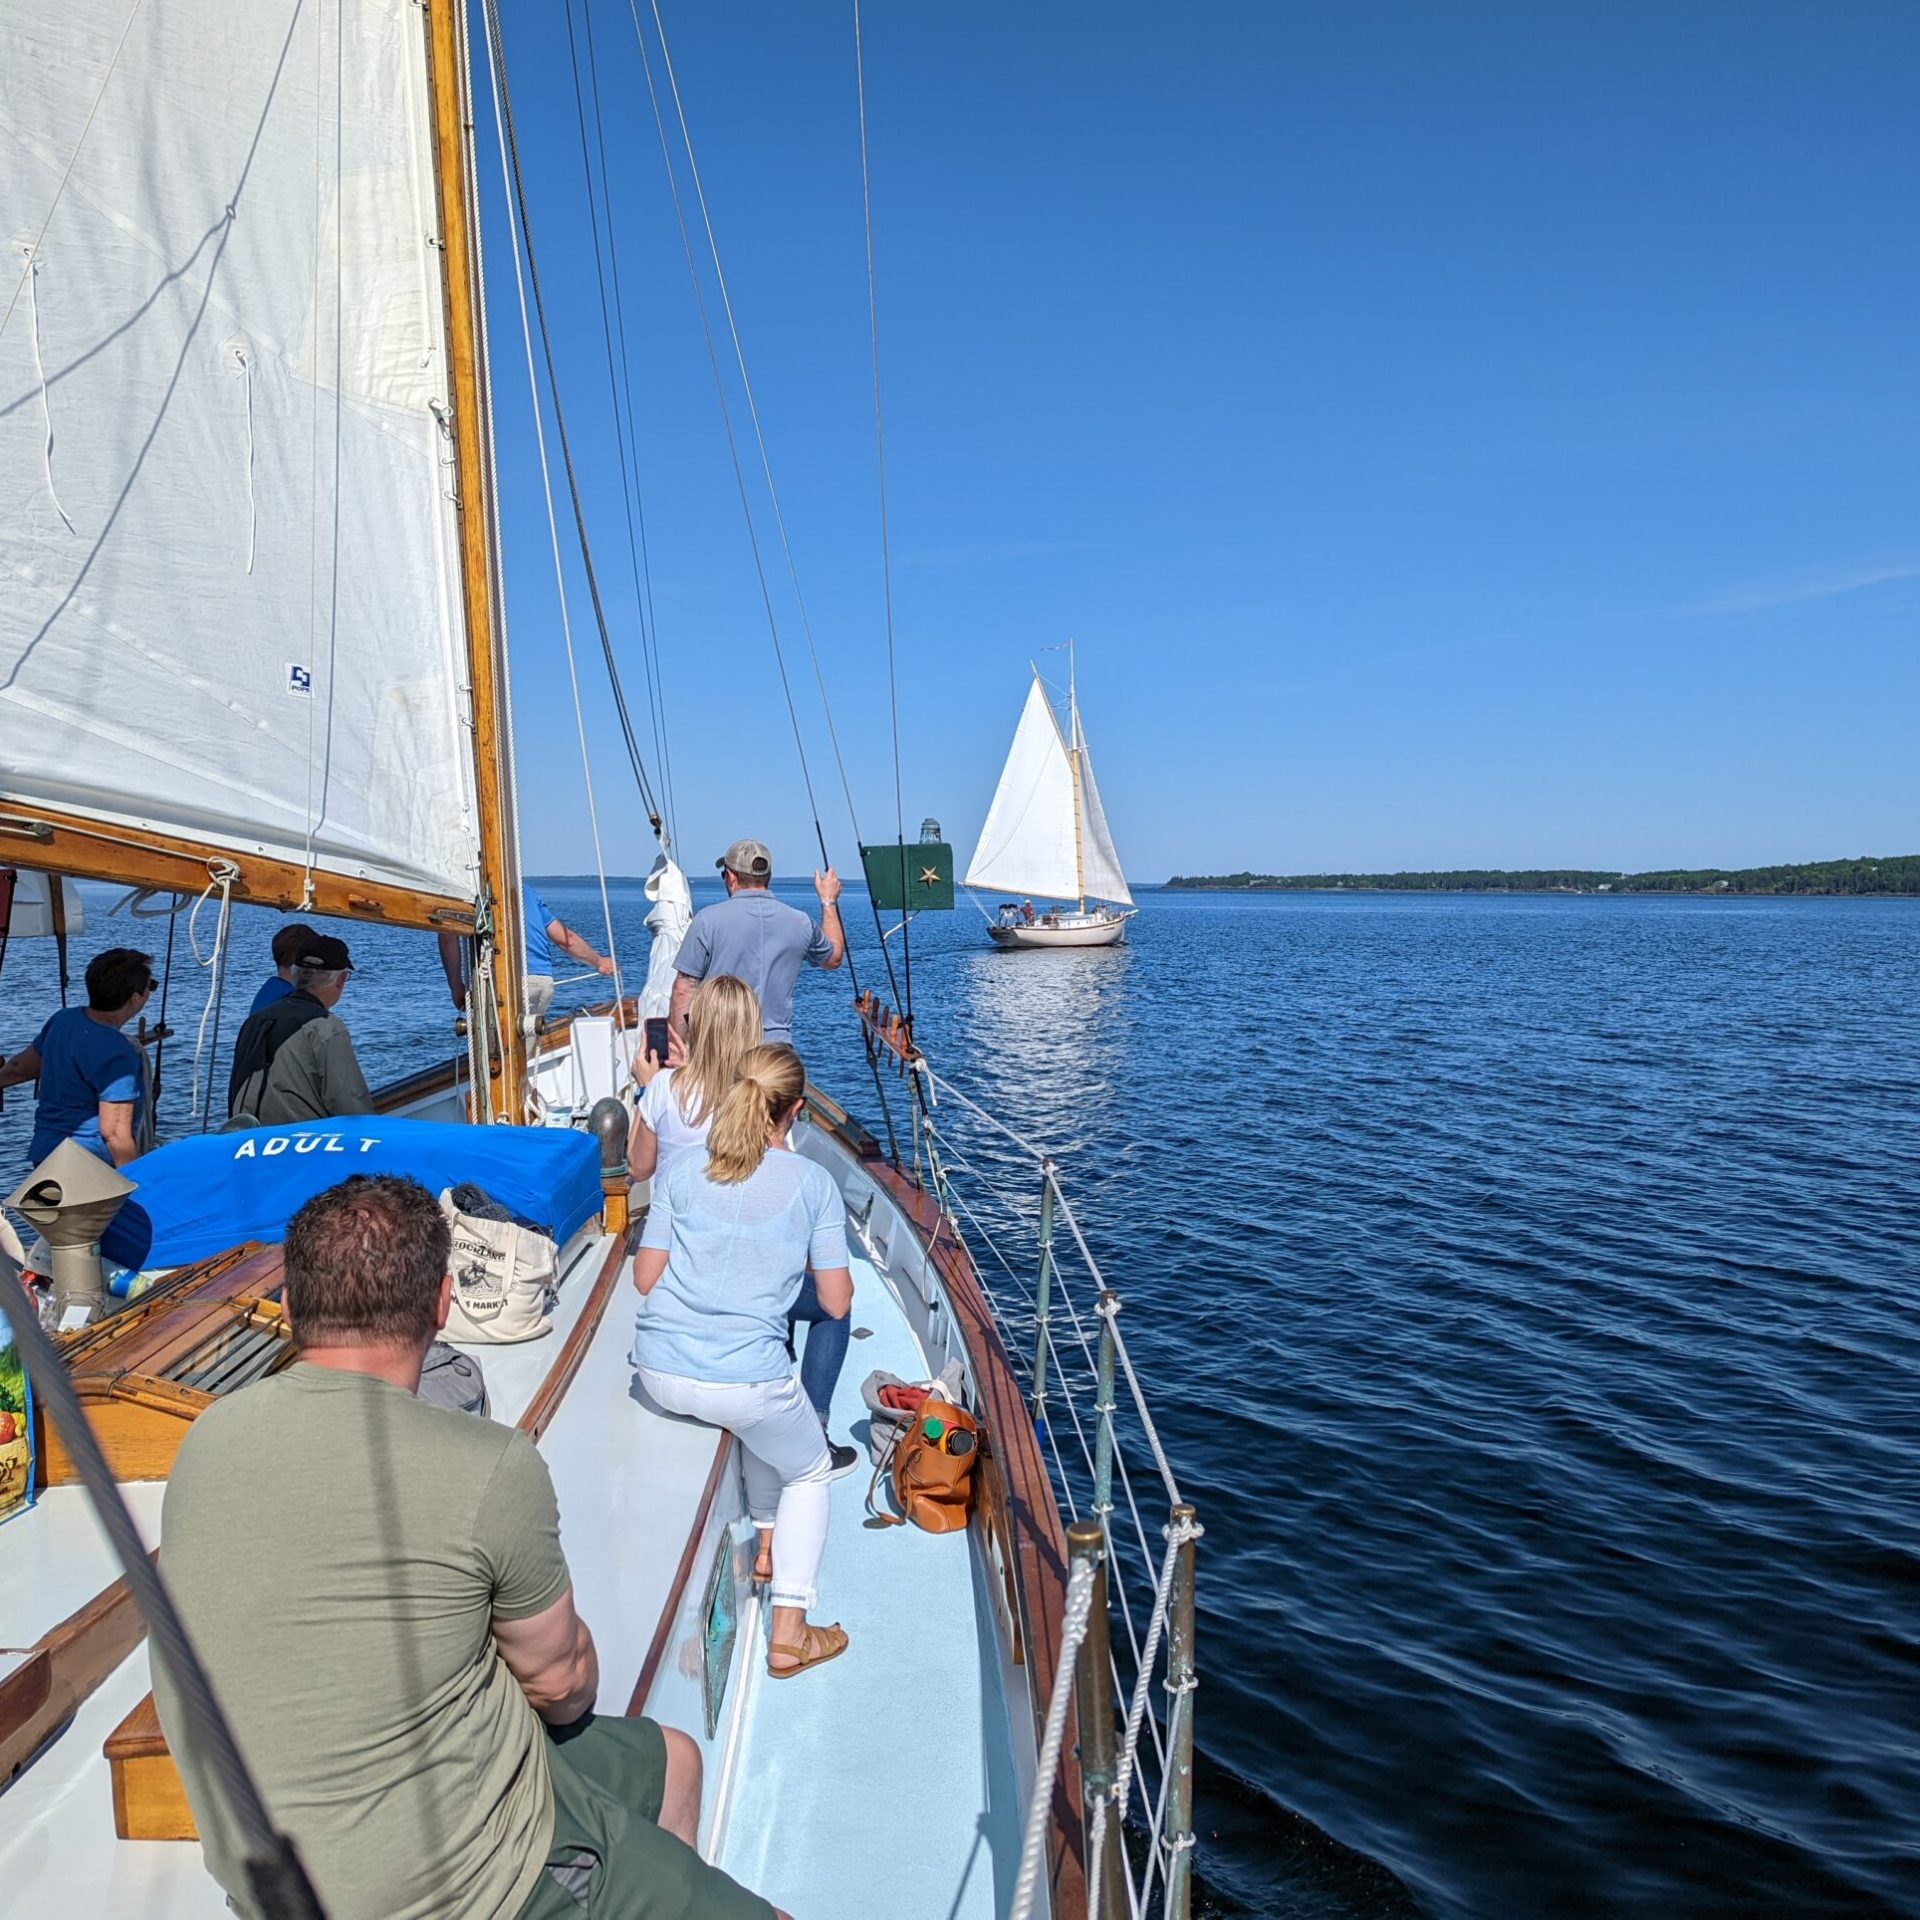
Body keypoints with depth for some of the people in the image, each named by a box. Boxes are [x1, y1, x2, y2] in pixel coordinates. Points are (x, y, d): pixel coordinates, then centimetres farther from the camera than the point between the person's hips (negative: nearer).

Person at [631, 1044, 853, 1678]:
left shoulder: (683, 1171, 2)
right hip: (743, 1381, -4)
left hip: (658, 1373, 5)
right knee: (809, 1472, 24)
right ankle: (789, 1633, 18)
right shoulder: (813, 1184, -5)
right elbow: (838, 1303, -2)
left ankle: (768, 1543, 48)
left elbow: (644, 1277, 6)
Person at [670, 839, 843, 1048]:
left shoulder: (709, 919, -4)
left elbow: (684, 989, -5)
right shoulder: (799, 923, 5)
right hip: (776, 1044, 3)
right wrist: (829, 900, 37)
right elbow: (834, 957, 26)